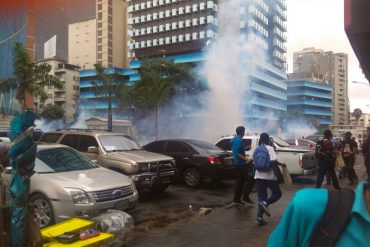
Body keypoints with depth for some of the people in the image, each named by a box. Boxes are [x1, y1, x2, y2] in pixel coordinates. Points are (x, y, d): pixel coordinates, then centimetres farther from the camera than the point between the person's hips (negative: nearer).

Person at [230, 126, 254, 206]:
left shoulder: (236, 139, 14)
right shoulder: (239, 140, -17)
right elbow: (236, 153, -25)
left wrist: (245, 148, 31)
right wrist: (246, 158, -28)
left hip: (238, 164, 10)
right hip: (241, 164, -10)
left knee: (240, 182, 13)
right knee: (250, 179, -5)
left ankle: (236, 200, 17)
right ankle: (245, 197, -4)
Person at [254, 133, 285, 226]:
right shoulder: (269, 148, -8)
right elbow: (273, 161, -19)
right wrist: (281, 164, -2)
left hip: (258, 176, 6)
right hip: (269, 176, -5)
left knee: (261, 197, 9)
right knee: (277, 193, 12)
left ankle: (259, 218, -2)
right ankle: (265, 203, -14)